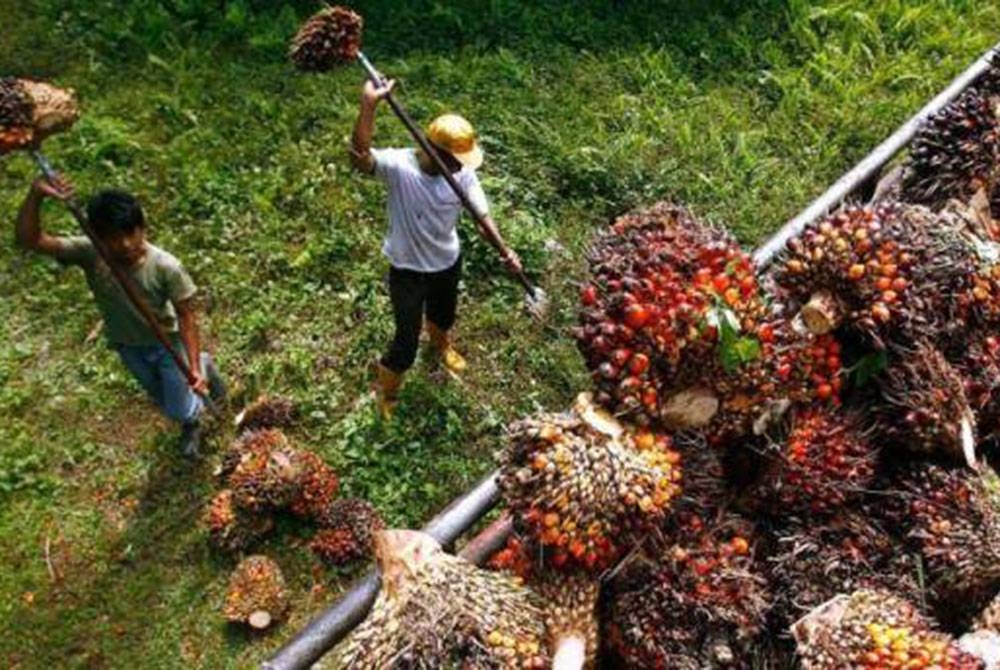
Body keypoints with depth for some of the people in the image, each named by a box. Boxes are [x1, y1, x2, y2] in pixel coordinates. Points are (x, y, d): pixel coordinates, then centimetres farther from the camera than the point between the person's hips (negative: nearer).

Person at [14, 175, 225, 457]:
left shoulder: (166, 266, -34)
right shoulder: (88, 253, -28)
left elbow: (186, 316, -25)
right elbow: (27, 239, -34)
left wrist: (194, 367, -29)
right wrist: (36, 195, -50)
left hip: (167, 343, -3)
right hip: (128, 347, 3)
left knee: (182, 412, 10)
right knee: (167, 405, 25)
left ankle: (203, 366, 41)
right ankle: (193, 423, 60)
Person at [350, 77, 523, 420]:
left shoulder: (463, 174, -17)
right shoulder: (398, 166, -30)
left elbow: (482, 215, -8)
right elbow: (359, 156, -49)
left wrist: (504, 251, -22)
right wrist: (369, 105, -61)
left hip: (448, 262, 5)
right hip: (408, 270, -4)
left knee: (444, 316, 33)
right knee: (406, 343, 5)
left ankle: (441, 345, 71)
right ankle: (385, 388, 37)